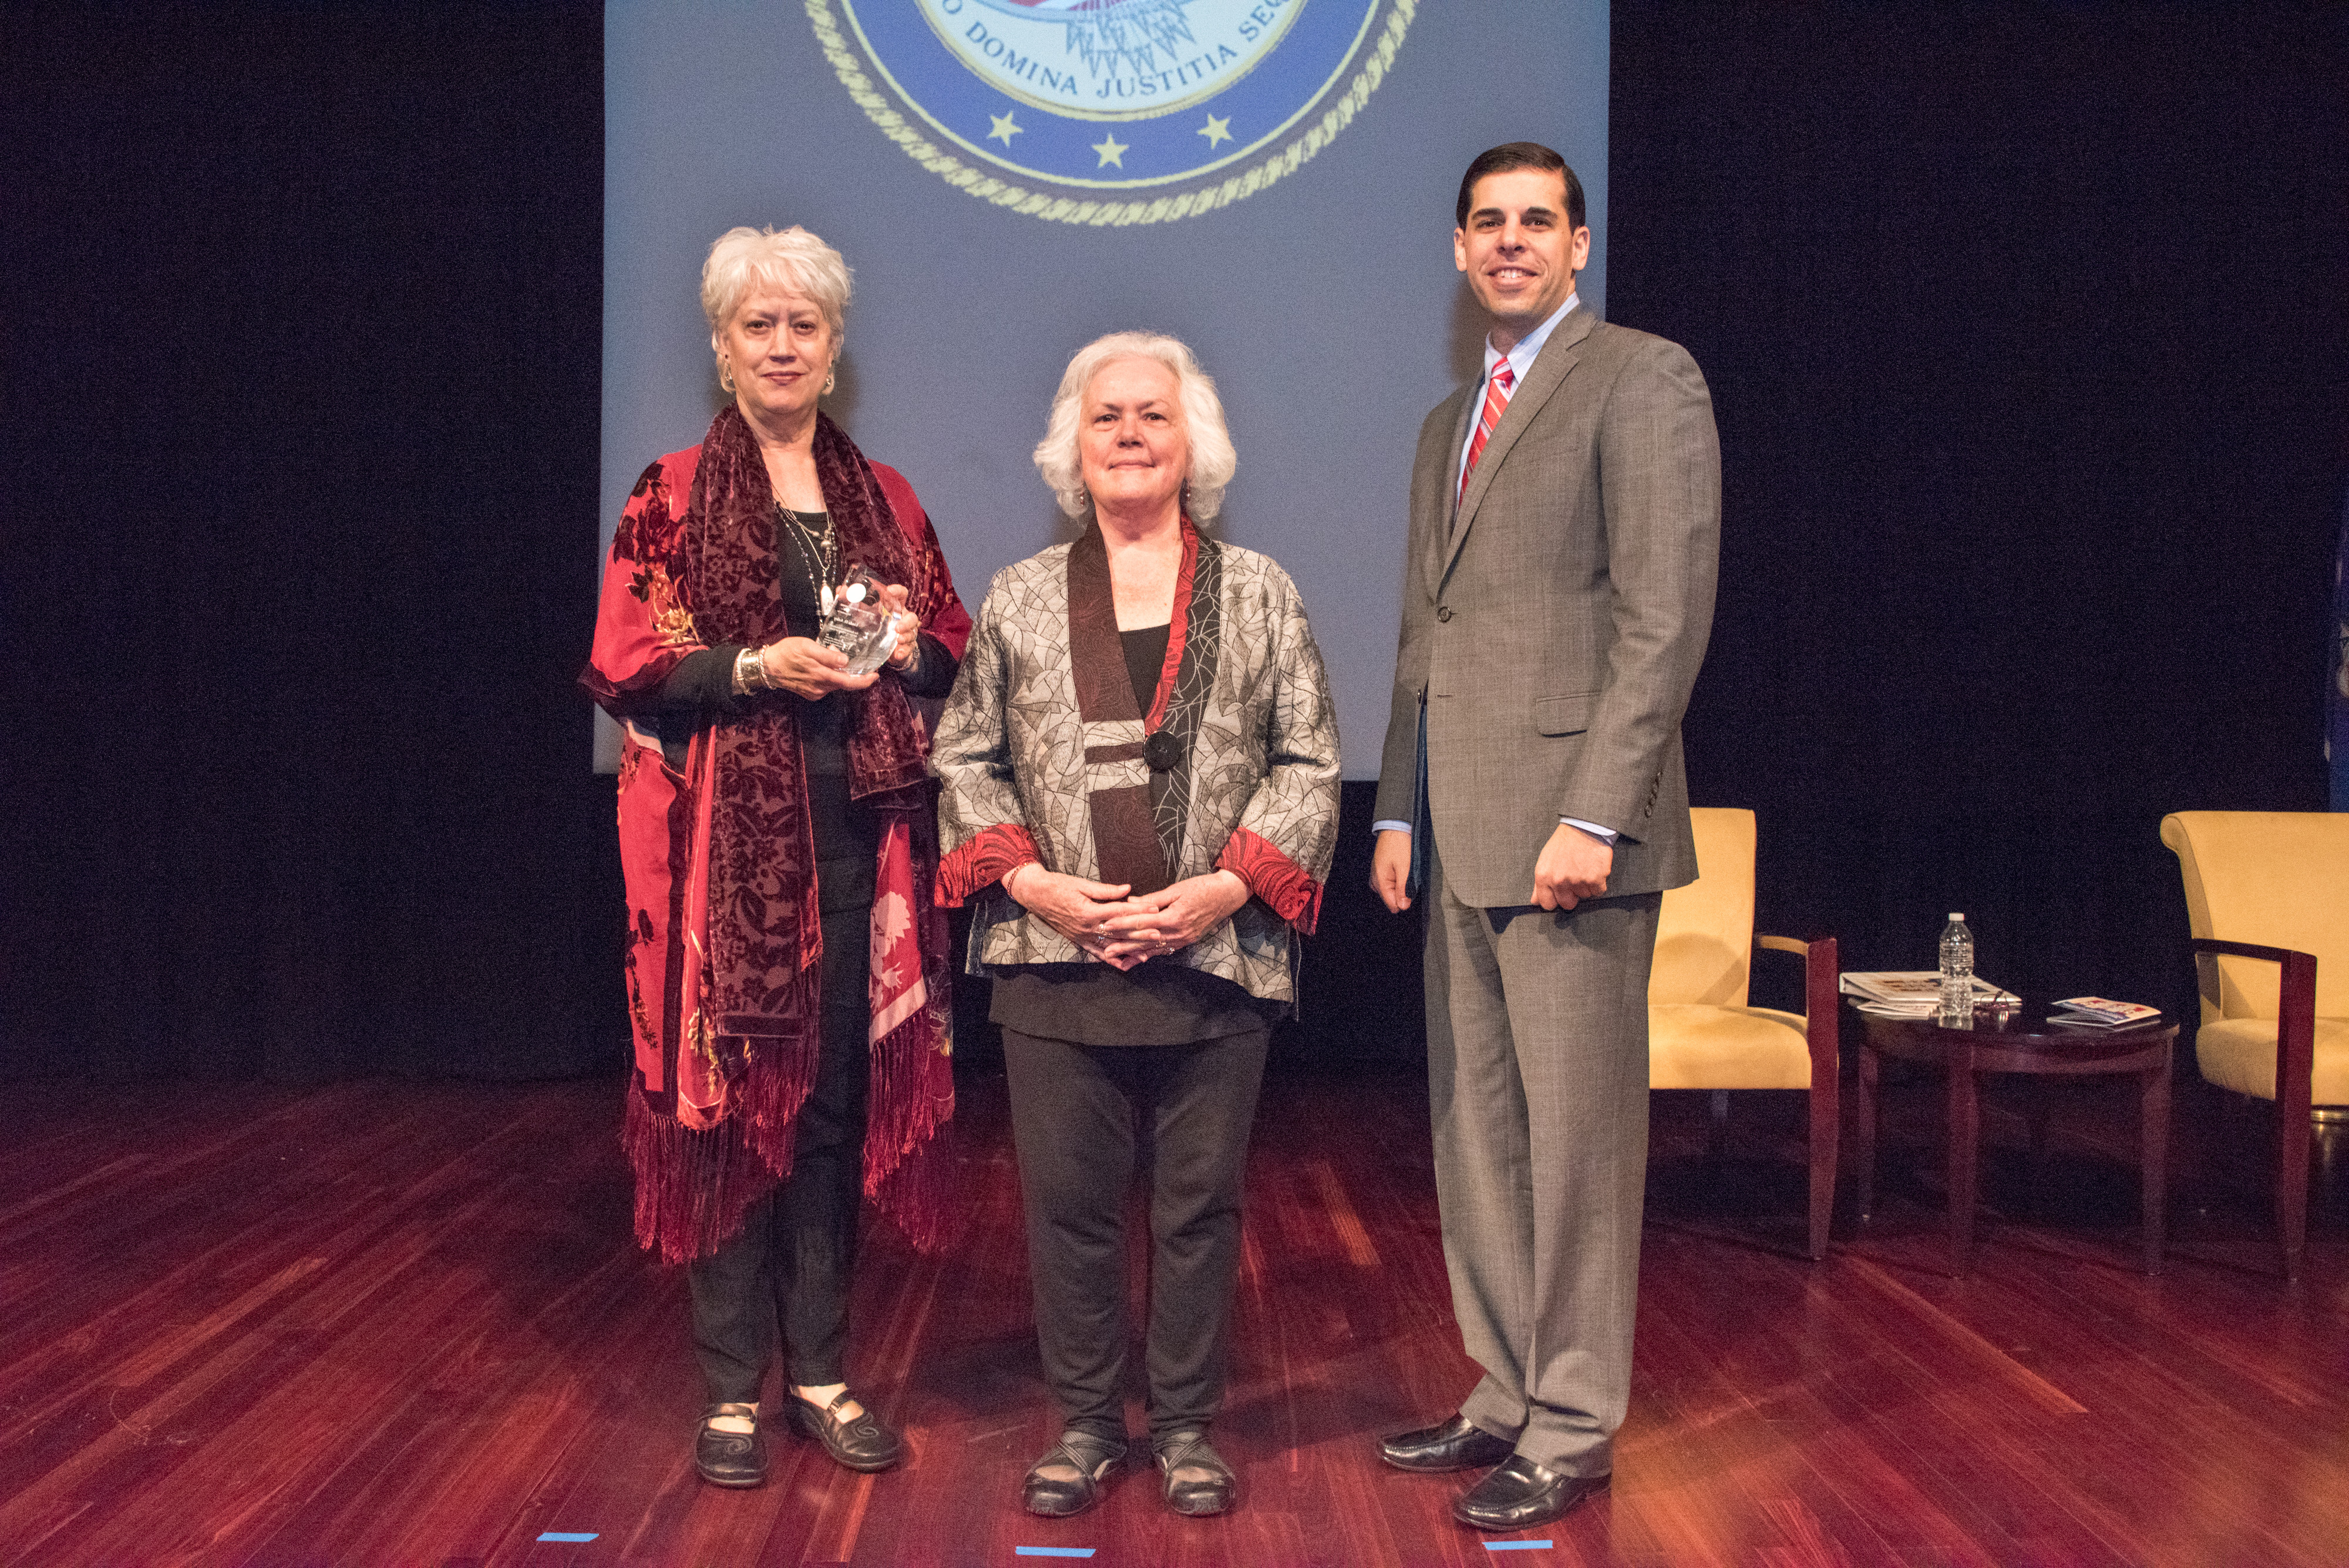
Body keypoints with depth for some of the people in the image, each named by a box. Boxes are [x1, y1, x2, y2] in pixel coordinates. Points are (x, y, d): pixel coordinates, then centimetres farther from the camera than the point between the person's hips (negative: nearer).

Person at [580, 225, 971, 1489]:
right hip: (729, 835, -3)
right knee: (729, 1095, -1)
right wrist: (757, 667, -16)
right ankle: (732, 1386, 10)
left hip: (857, 830, 3)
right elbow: (624, 668, -3)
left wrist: (911, 649, -5)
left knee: (840, 1096, 6)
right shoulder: (672, 498, 3)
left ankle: (819, 1369, 18)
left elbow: (958, 651, 16)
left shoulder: (884, 499, 14)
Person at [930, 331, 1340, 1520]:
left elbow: (1308, 764, 4)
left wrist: (1227, 886, -9)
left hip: (1217, 959, 0)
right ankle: (1085, 1423, 22)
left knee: (1201, 1201, 7)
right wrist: (1034, 884, -7)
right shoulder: (1018, 599, 8)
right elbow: (964, 762, 8)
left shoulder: (1259, 594, 6)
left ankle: (1186, 1424, 23)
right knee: (1068, 1200, 6)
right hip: (1055, 962, 1)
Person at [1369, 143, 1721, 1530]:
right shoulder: (1449, 422, 23)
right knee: (1477, 1130, 11)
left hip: (1567, 823, -8)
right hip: (1462, 836, 8)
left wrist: (1595, 814, -18)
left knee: (1576, 1131, -2)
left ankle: (1574, 1429, 9)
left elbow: (1665, 617, -12)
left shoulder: (1642, 379, -3)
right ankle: (1511, 1395, 23)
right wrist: (1400, 812, 15)